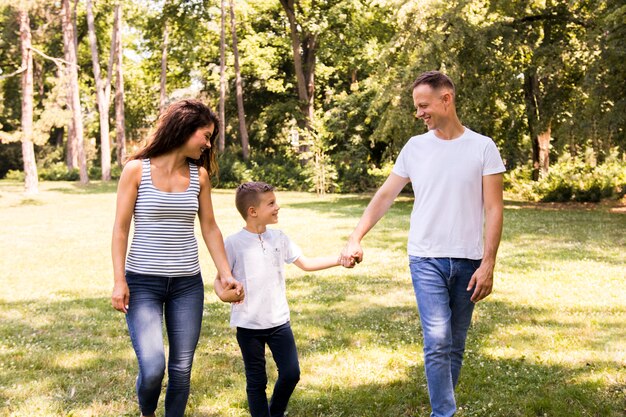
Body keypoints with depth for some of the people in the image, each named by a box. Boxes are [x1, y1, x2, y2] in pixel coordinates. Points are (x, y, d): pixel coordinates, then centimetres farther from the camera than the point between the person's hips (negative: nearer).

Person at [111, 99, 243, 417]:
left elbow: (209, 228, 10)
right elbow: (121, 229, -5)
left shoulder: (199, 174, 4)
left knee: (181, 368, 5)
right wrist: (119, 281, -10)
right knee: (152, 368, -12)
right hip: (143, 282, -4)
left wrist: (226, 275, 5)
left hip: (187, 284, 4)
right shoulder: (137, 170, -6)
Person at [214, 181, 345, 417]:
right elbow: (220, 278, -2)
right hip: (248, 325, -4)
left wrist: (340, 259, 4)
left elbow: (306, 264, 12)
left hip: (279, 321, 4)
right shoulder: (233, 244, -8)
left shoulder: (279, 239, 4)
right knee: (256, 381, 6)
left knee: (291, 373, 2)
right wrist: (223, 293, -25)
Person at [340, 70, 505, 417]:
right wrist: (355, 239, -1)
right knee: (437, 341, -13)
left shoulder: (482, 147, 0)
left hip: (468, 261, 0)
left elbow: (493, 210, -2)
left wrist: (488, 264, -8)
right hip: (426, 259, 0)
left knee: (455, 346, 9)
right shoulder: (415, 147, 5)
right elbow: (385, 196, 9)